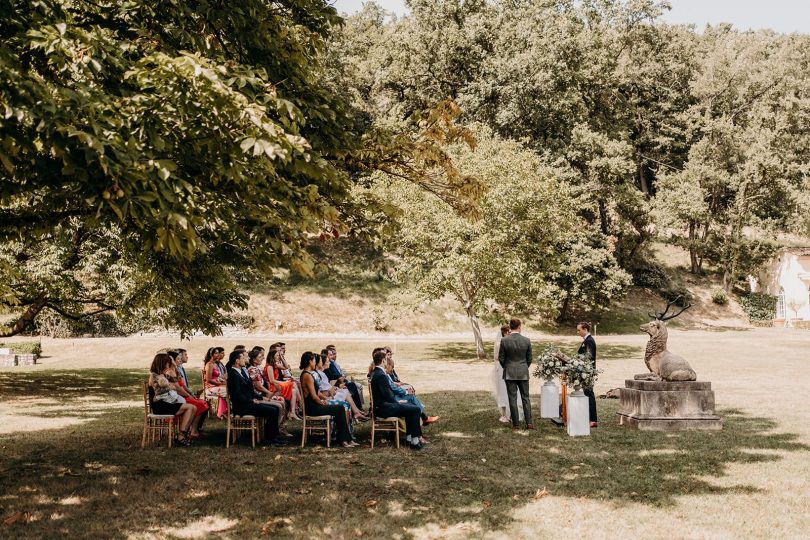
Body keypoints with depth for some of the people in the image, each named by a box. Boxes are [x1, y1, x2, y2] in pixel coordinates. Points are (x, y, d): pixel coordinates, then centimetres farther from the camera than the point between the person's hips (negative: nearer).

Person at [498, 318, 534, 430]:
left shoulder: (504, 341, -10)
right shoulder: (527, 340, -6)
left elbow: (501, 358, -4)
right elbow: (529, 358, 3)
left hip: (509, 373, -1)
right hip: (523, 373, 2)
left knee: (512, 398, 4)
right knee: (525, 398, 9)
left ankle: (515, 423, 6)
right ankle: (529, 422, 6)